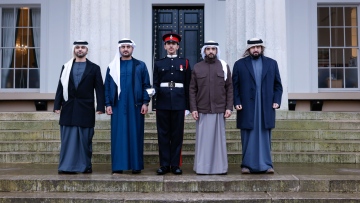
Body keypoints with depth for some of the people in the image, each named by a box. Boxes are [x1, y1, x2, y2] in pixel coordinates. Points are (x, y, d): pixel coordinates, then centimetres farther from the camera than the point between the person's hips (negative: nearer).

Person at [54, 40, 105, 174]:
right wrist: (57, 105, 1)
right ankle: (66, 166, 7)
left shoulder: (94, 68, 7)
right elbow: (61, 87, 9)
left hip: (86, 109, -2)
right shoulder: (66, 67, 12)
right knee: (68, 138, 2)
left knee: (85, 139, 2)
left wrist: (100, 106, -6)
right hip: (68, 108, 2)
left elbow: (99, 89, 2)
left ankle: (86, 165, 12)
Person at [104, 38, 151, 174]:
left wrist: (145, 103, -5)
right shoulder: (112, 66, 10)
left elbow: (146, 85, 4)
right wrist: (108, 104, 1)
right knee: (118, 135, 1)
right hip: (118, 106, 1)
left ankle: (136, 165, 8)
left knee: (135, 135, 1)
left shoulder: (140, 65, 7)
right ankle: (118, 166, 6)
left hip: (135, 106, -1)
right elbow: (107, 86, 9)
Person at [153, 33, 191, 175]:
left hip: (179, 103, 0)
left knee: (177, 134, 3)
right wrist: (153, 91, -14)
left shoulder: (184, 63, 9)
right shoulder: (159, 64, 11)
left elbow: (188, 86, 7)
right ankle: (164, 165, 10)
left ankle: (175, 164, 10)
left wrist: (187, 106, 3)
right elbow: (155, 84, 9)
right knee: (163, 134, 3)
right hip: (162, 103, 1)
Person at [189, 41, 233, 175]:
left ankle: (220, 167, 12)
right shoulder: (197, 67, 6)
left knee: (219, 138, 4)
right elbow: (192, 90, 4)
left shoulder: (224, 67, 6)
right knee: (203, 138, 2)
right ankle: (202, 167, 10)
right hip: (202, 110, 0)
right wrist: (193, 108, -3)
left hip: (219, 110, 0)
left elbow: (229, 88, 5)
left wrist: (229, 107, -3)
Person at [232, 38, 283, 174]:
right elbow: (235, 86, 3)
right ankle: (247, 165, 10)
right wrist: (237, 102, -7)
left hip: (266, 108, 1)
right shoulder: (239, 64, 6)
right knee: (248, 137, 2)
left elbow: (278, 85, 11)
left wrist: (276, 101, 0)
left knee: (265, 137, 4)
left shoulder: (272, 63, 11)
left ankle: (266, 165, 10)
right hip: (247, 108, -1)